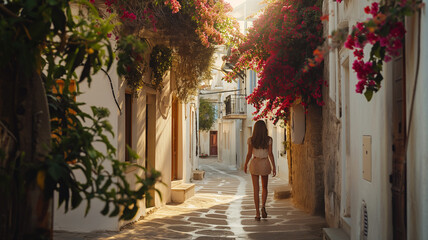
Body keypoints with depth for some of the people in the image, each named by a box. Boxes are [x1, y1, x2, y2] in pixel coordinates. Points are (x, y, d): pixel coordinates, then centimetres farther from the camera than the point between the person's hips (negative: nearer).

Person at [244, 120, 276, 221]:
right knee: (264, 187, 18)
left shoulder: (251, 140, -5)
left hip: (255, 163, 0)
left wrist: (245, 165, 11)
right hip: (265, 163, 0)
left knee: (256, 189, 4)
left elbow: (249, 154, -3)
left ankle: (257, 213, 0)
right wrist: (274, 167, -3)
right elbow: (270, 154, -8)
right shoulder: (268, 139, -5)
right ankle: (263, 206, -5)